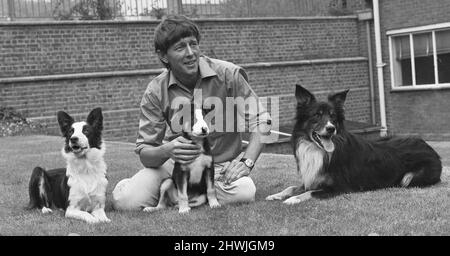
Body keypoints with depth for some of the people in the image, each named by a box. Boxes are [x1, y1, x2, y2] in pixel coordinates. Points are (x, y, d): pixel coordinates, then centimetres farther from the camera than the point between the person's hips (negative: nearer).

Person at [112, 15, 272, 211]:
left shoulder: (228, 74, -12)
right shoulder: (156, 92, -8)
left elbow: (259, 121, -7)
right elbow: (145, 154, -8)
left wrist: (246, 162, -22)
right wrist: (166, 151, -32)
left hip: (223, 164, 1)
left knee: (244, 193, -33)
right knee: (125, 201, -23)